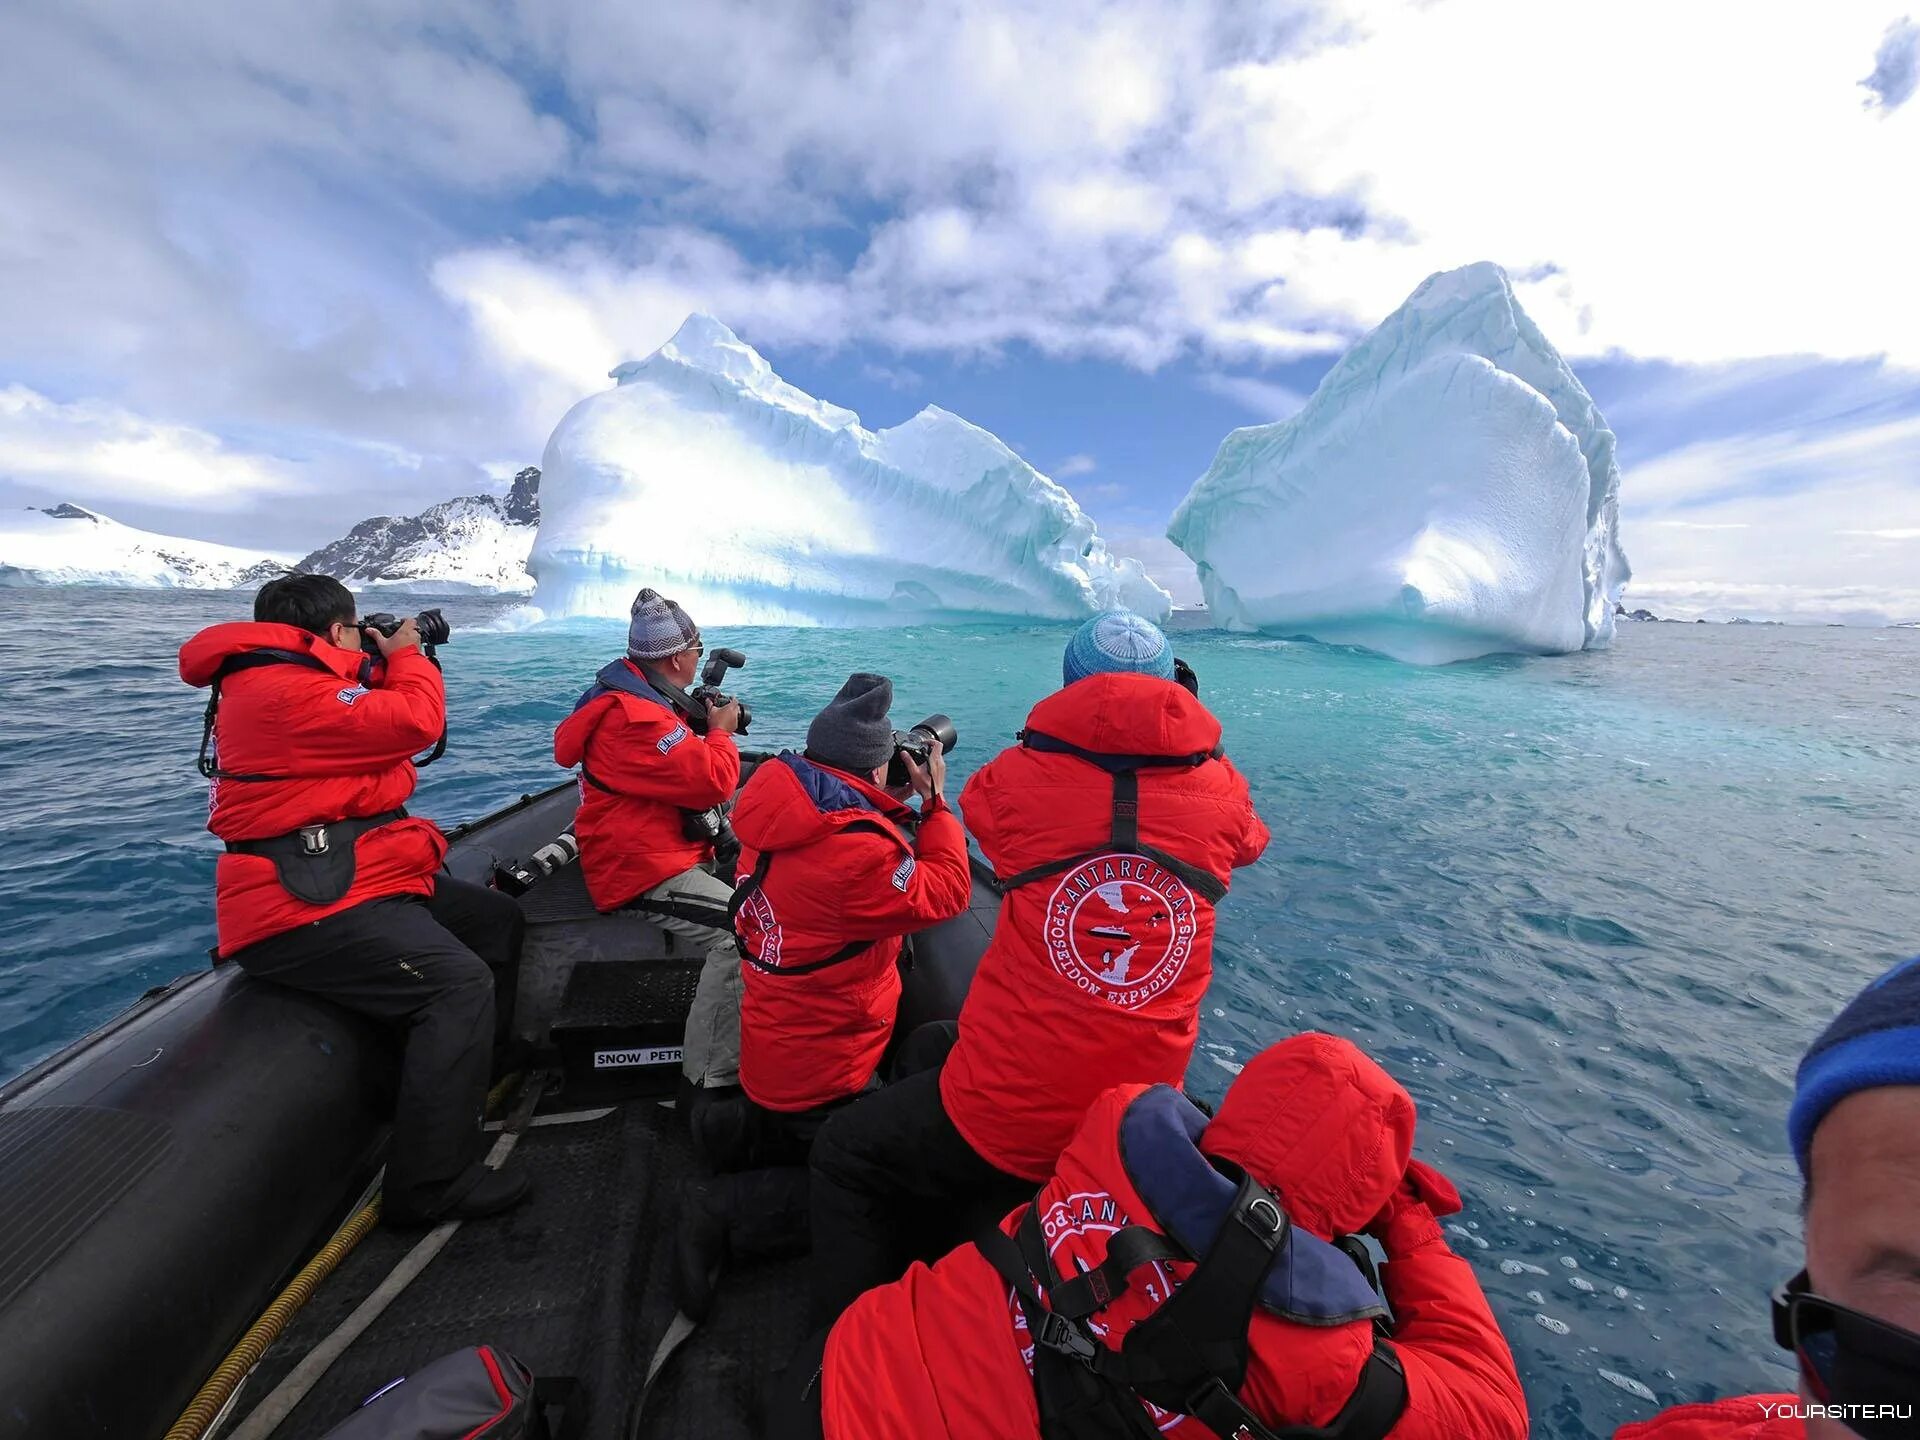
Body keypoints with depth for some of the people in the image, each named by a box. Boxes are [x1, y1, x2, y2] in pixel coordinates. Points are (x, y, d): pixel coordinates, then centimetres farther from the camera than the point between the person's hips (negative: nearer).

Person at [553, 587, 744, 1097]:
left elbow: (684, 769, 25)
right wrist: (721, 731, -8)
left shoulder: (637, 696, 13)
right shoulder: (637, 715, -23)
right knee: (743, 933, -25)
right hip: (643, 869, -11)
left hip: (663, 848, 11)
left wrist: (706, 724, 9)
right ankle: (709, 1079, -14)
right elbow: (712, 783, -26)